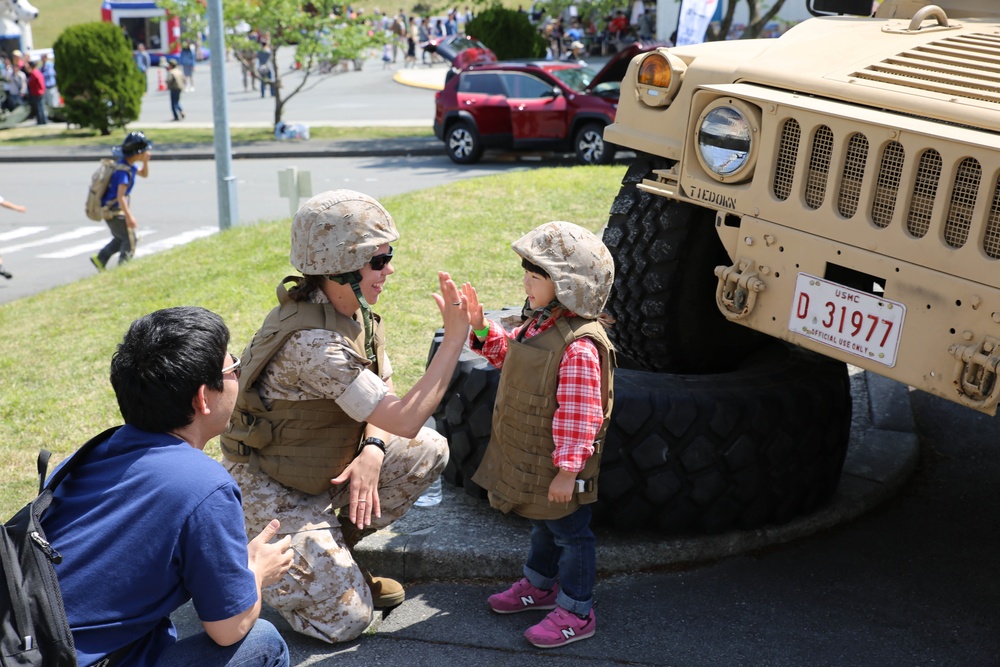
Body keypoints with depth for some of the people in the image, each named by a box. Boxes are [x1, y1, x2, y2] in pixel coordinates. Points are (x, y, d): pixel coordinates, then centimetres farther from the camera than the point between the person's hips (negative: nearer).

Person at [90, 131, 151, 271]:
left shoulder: (129, 165, 3)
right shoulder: (123, 170, -26)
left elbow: (144, 174, 20)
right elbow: (120, 196, -30)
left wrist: (146, 161, 0)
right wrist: (129, 216, -31)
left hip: (112, 209, 10)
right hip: (114, 211, -10)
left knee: (120, 239, 22)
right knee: (130, 240, -2)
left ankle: (100, 260, 27)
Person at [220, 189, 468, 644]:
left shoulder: (357, 313, -4)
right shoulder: (313, 341, -33)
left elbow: (383, 401, 2)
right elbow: (404, 419, -32)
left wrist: (372, 453, -18)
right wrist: (454, 338, -30)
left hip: (326, 466, 8)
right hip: (269, 485, -8)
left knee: (430, 452, -2)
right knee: (345, 619, -13)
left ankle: (333, 554, 10)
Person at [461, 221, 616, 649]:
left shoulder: (580, 347, -30)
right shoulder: (539, 326, 0)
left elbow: (579, 417, -30)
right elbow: (507, 354, 19)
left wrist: (567, 469, -26)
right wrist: (482, 329, 2)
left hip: (557, 468, -9)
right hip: (527, 460, 9)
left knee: (569, 533, 8)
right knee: (541, 524, 27)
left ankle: (576, 613, 23)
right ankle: (539, 585, 48)